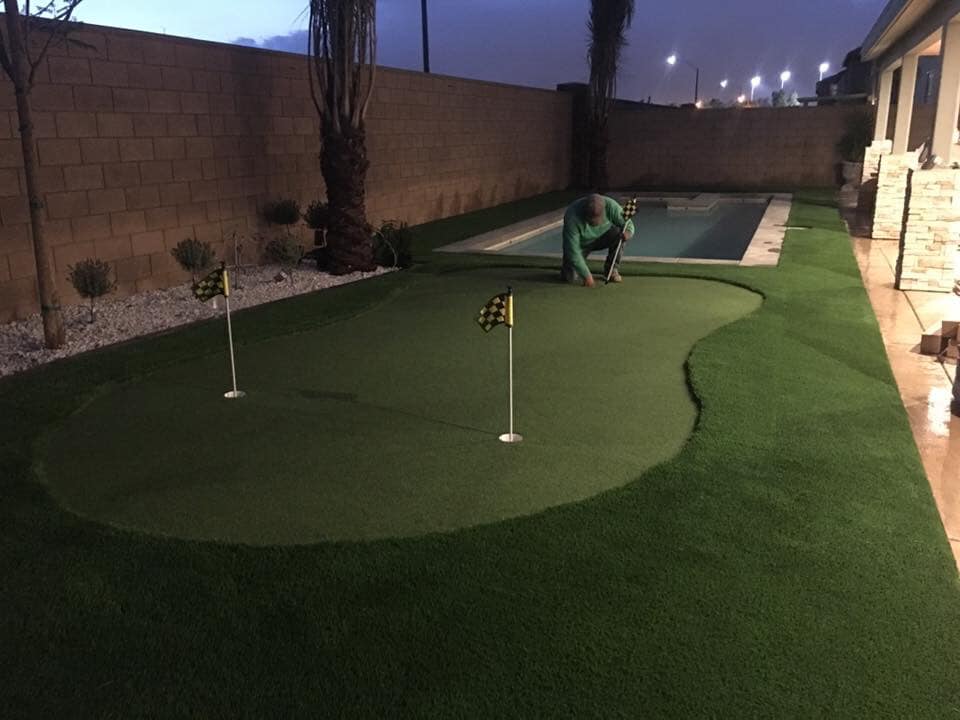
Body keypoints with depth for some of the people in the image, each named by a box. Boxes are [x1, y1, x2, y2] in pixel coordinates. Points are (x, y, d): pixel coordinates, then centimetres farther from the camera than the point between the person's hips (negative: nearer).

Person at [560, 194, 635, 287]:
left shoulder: (611, 206, -27)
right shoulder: (572, 217, -35)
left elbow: (628, 224, -15)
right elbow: (572, 250, -32)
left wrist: (627, 233, -40)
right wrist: (587, 275, -32)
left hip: (603, 237, 3)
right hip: (580, 244, -3)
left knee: (617, 234, -29)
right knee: (574, 279, -22)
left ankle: (611, 269, -6)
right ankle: (567, 268, 15)